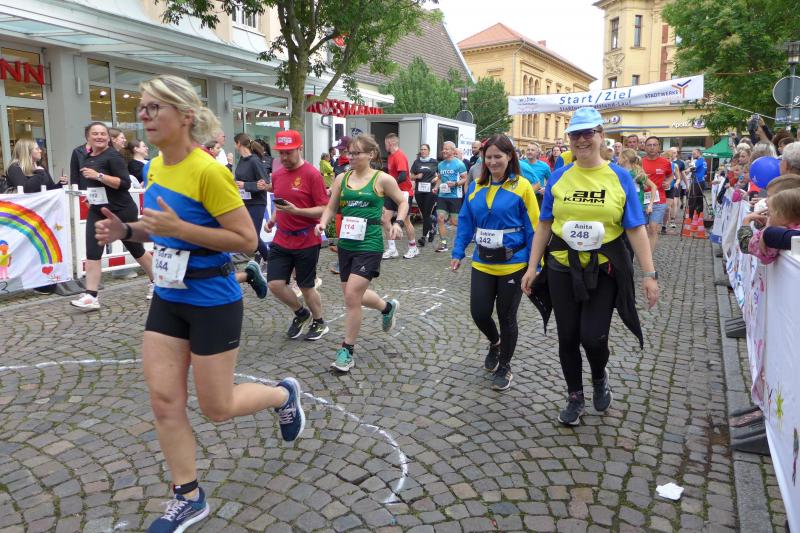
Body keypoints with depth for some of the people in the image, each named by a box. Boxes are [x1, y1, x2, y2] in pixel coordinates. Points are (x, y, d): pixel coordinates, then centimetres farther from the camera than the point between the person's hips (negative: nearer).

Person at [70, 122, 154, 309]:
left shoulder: (113, 156, -13)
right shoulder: (87, 158, 11)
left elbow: (125, 183, -23)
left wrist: (98, 175, -27)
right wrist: (88, 196, 16)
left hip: (122, 211, -7)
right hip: (97, 212, 7)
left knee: (136, 249, 7)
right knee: (92, 252, -6)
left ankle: (157, 282, 26)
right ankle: (91, 296, -6)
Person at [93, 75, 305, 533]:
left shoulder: (208, 171, -20)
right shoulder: (156, 167, 5)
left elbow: (247, 240, -21)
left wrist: (178, 228, -28)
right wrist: (127, 230, -1)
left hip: (213, 302, -7)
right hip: (168, 299, 8)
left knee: (217, 408, 6)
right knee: (164, 400, 7)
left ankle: (285, 395, 35)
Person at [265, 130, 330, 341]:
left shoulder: (312, 174, -13)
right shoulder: (277, 175, 7)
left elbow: (324, 209, -15)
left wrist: (296, 211, -27)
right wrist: (273, 218, 3)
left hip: (306, 242, -6)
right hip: (281, 240, 6)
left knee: (306, 287, 6)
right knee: (275, 284, -1)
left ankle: (319, 323, 31)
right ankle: (301, 313, 27)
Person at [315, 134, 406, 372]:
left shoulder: (382, 179, -5)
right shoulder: (341, 178, 6)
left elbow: (403, 202, 7)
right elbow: (331, 207, 11)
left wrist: (397, 223, -10)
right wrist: (323, 223, -9)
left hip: (369, 245, -6)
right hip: (346, 244, 6)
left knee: (352, 296, -11)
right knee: (353, 294, 16)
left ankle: (347, 350, 5)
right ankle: (388, 307, 47)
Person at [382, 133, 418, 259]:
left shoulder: (399, 156, -18)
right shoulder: (391, 156, 9)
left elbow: (403, 176, -27)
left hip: (404, 192, -9)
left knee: (405, 220, 2)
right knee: (385, 218, 1)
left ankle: (413, 248, 20)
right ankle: (392, 249, 7)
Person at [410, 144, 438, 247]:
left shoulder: (434, 162, 4)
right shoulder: (416, 162, 10)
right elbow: (412, 176, 13)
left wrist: (437, 178, -7)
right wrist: (417, 176, -8)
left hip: (430, 191, -3)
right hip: (419, 191, 4)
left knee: (427, 213, -9)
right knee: (423, 213, 9)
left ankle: (424, 236, -11)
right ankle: (431, 228, 33)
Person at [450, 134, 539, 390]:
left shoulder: (521, 187, -10)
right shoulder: (476, 187, 3)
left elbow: (533, 227, -8)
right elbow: (465, 222, 10)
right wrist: (458, 253, 5)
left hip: (512, 264, -4)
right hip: (482, 263, 4)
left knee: (506, 317, 8)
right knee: (479, 313, 4)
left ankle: (504, 367, 29)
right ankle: (495, 343, 38)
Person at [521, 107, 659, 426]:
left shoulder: (620, 178, -2)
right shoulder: (558, 177, 2)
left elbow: (636, 229, -3)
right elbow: (544, 225, 5)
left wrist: (649, 274, -7)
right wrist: (532, 267, 2)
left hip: (604, 270, -2)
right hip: (563, 268, 2)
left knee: (593, 335, -8)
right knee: (567, 337, 8)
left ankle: (599, 377, 29)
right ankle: (575, 398, 30)